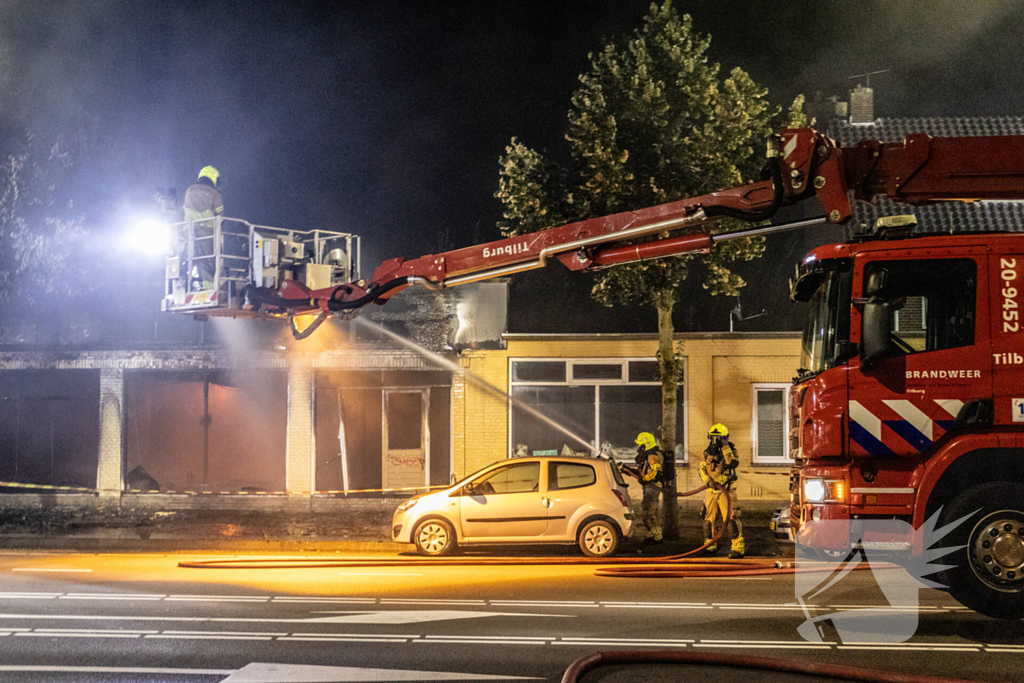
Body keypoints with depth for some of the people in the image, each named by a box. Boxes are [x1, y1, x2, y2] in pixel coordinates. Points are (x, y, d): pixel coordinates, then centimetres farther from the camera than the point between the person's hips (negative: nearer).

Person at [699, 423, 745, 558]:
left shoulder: (730, 451, -4)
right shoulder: (707, 453, 8)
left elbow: (733, 463, -24)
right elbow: (702, 471, 8)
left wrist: (725, 448, -25)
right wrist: (709, 481, -10)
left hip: (726, 490, -5)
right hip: (711, 490, 5)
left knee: (730, 519, -14)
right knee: (709, 519, 8)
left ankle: (738, 547, -12)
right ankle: (710, 545, 23)